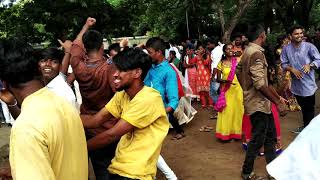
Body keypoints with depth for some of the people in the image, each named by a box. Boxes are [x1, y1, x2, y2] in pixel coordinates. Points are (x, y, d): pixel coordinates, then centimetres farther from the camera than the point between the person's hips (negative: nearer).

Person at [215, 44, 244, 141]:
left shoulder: (238, 61, 1)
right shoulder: (221, 63, 0)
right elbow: (218, 79, 1)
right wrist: (225, 81, -18)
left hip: (238, 89, 1)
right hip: (226, 90, -1)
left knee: (238, 110, 6)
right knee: (227, 111, 2)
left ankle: (236, 131, 20)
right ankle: (226, 132, 14)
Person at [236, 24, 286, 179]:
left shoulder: (247, 51, 9)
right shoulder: (257, 53, -21)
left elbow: (238, 70, 21)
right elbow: (260, 83, -28)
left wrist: (247, 90, 24)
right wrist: (276, 100, -18)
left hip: (261, 103, 10)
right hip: (259, 104, -10)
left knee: (270, 135, 18)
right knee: (257, 139, 2)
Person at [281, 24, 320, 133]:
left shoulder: (309, 46, -10)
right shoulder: (286, 49, -1)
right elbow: (283, 64, 2)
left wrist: (310, 65, -26)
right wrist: (292, 69, -15)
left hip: (308, 83, -4)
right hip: (296, 84, 4)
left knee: (309, 108, 5)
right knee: (303, 107, 21)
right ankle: (306, 127, 38)